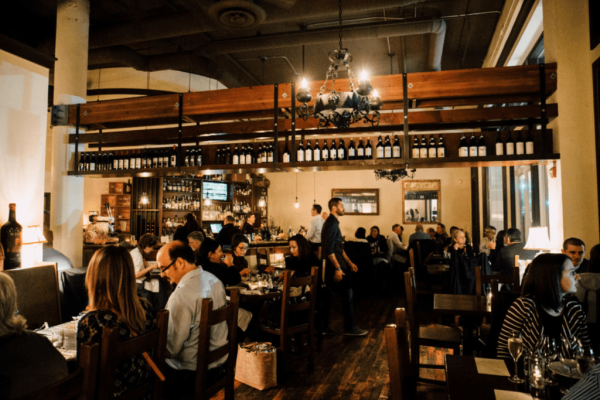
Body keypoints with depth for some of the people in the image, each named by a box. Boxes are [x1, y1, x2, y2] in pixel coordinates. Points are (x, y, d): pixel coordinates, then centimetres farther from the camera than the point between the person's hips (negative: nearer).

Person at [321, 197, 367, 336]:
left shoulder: (334, 223, 17)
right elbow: (329, 249, -21)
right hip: (333, 263, -10)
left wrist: (349, 263, 18)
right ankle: (350, 328, 4)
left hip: (332, 264, 10)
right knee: (347, 294, -4)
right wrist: (338, 268, -23)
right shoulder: (331, 224, -15)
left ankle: (323, 326, 19)